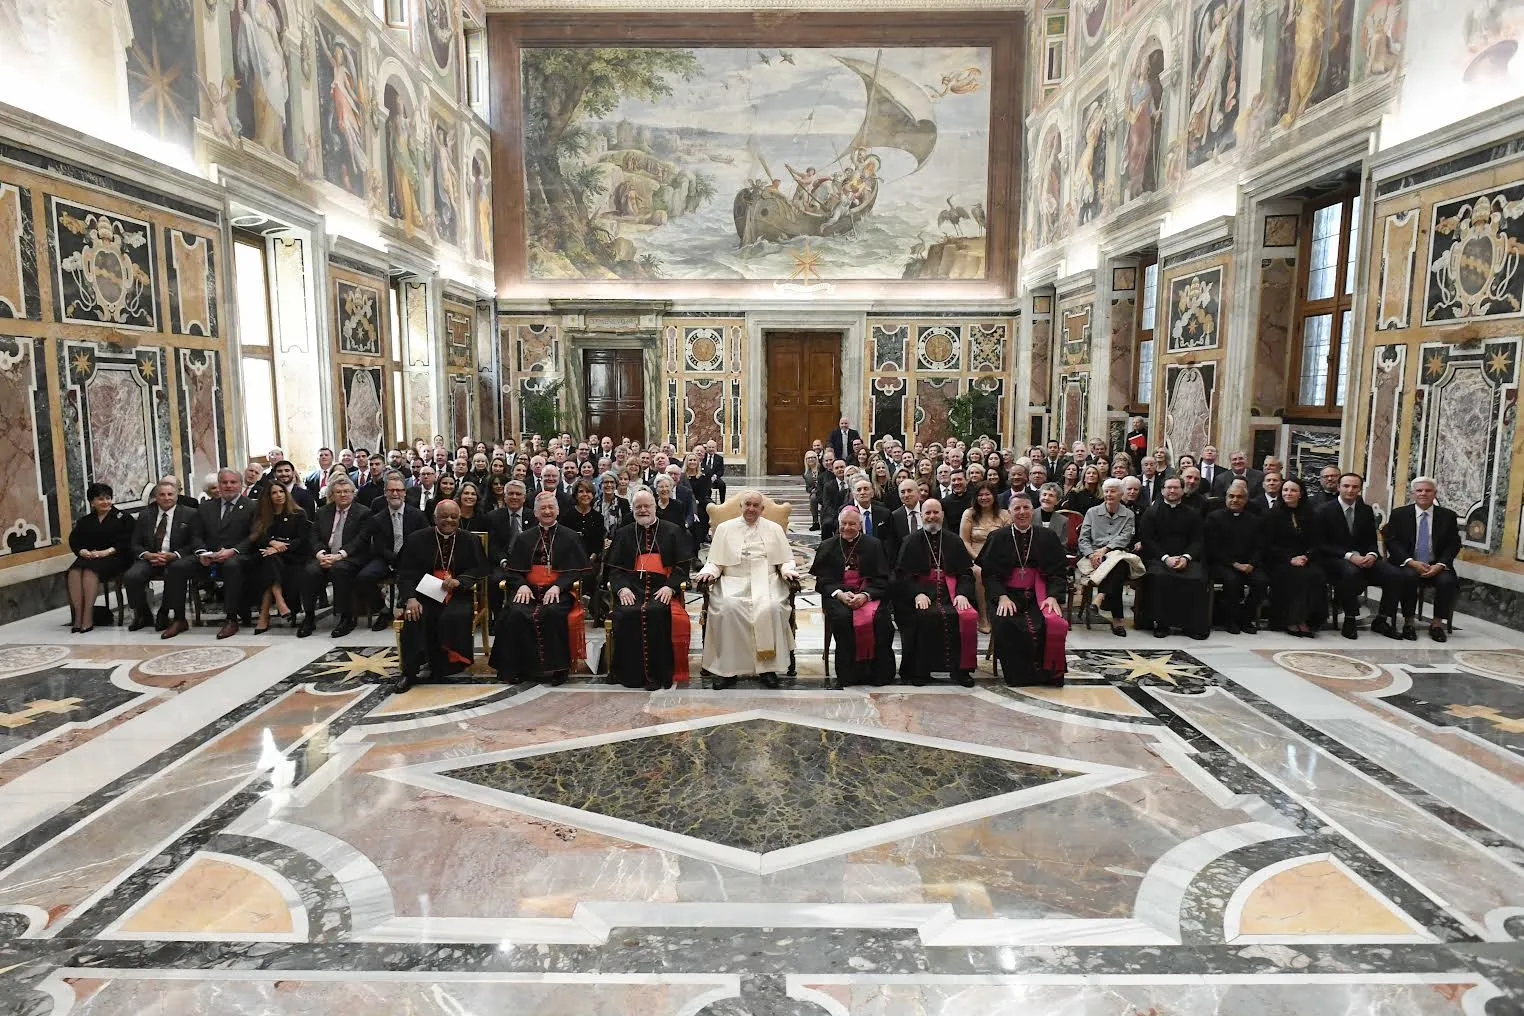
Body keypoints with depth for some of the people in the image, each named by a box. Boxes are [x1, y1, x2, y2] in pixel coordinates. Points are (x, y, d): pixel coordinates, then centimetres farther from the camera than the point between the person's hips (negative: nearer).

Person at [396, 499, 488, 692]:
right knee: (415, 618, -30)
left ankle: (441, 668, -10)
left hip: (456, 595, 0)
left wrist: (458, 581, -17)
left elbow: (478, 569, 3)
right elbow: (405, 572, -1)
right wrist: (410, 598, -19)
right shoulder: (416, 539, 4)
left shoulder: (470, 541, 7)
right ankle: (410, 671, -14)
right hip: (423, 593, 0)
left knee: (456, 617, -31)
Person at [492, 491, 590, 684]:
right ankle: (516, 668, -19)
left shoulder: (570, 537, 13)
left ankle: (556, 668, -25)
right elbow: (512, 569, 14)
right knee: (515, 614, -29)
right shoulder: (524, 538, 21)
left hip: (559, 591, -2)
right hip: (528, 590, 2)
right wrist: (521, 585, -8)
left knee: (553, 613, -35)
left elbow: (577, 570, 3)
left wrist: (558, 587, -14)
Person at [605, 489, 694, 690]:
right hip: (632, 587, 2)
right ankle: (630, 673, -19)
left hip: (662, 587, -2)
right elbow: (614, 567, 13)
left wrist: (670, 586, -11)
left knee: (656, 611, -34)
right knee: (626, 613, -30)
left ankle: (656, 674, -25)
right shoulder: (624, 535, 21)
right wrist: (621, 587, -7)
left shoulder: (672, 532, 14)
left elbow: (683, 564, 6)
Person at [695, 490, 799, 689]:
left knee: (771, 607, -32)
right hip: (734, 582, 0)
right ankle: (727, 668, -25)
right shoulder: (725, 528, 16)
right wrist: (708, 573, -8)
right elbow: (715, 562, 13)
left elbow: (785, 560, 15)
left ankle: (767, 667, -22)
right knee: (727, 608, -32)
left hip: (766, 581, 0)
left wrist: (788, 571, -7)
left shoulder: (774, 529, 17)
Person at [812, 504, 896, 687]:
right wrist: (840, 594, -14)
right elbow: (823, 580, 6)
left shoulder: (874, 545, 11)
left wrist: (865, 595, -14)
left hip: (869, 594, 0)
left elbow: (882, 579, 5)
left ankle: (879, 673, -18)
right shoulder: (827, 547, 13)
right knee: (843, 617, -33)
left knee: (879, 618, -31)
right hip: (837, 594, 0)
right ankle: (848, 674, -23)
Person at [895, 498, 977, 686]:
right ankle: (920, 670, -18)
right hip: (922, 595, -1)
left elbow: (966, 573, 12)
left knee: (967, 616, -29)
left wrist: (962, 593, -7)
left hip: (950, 594, 1)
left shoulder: (954, 542, 18)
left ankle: (960, 669, -16)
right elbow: (901, 574, 4)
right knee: (925, 616, -33)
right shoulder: (911, 542, 13)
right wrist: (917, 593, -13)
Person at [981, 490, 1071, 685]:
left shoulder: (1047, 537, 9)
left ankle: (1047, 674, -7)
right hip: (1007, 594, 0)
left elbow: (1059, 571, 6)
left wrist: (1053, 596, -12)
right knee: (1004, 624, -30)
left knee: (1051, 625, -28)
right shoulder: (997, 537, 7)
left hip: (1038, 595, 1)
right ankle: (1017, 676, -13)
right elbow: (989, 573, 1)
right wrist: (1002, 596, -16)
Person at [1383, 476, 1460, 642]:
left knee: (1448, 581, -29)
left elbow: (1454, 545, 4)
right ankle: (1408, 622, -17)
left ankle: (1437, 623, -10)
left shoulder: (1448, 515, 8)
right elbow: (1392, 542, -3)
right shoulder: (1399, 514, 4)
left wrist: (1440, 565, -14)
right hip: (1407, 564, -1)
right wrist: (1411, 562, -18)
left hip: (1436, 566, 2)